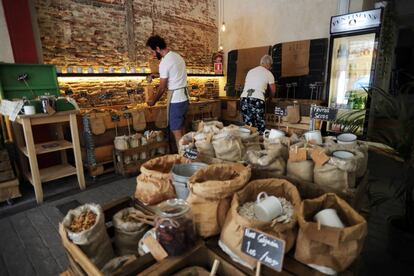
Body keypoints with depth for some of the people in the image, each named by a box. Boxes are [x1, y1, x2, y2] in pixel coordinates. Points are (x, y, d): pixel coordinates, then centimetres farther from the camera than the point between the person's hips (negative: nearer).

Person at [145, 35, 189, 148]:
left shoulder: (164, 62, -15)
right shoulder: (177, 56, 11)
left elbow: (162, 88, -11)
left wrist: (153, 101, 3)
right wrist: (159, 75, 26)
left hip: (175, 99, -9)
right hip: (184, 97, 9)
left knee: (176, 131, -2)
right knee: (182, 128, 15)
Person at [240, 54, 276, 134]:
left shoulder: (250, 71, 22)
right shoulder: (269, 74, 12)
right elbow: (273, 90, 21)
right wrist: (271, 97, 41)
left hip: (244, 98, 4)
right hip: (257, 100, -4)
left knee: (248, 125, 8)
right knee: (260, 125, 4)